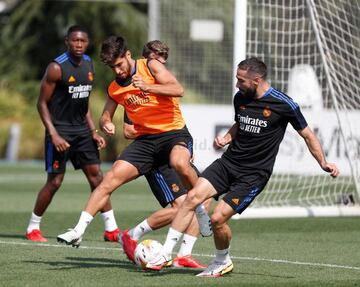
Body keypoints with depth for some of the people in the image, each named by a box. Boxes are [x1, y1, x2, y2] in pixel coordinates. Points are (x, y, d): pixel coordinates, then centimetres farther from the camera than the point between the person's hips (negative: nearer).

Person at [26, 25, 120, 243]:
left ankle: (111, 229, 5)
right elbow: (42, 103, -12)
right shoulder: (57, 68, -14)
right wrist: (54, 135, -20)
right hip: (60, 129, -6)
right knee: (55, 181, -5)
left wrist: (94, 131, 11)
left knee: (96, 176, 2)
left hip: (81, 129, 7)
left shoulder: (89, 64, 8)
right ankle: (33, 228, 10)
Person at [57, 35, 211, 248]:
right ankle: (78, 231, -10)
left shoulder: (150, 67, -5)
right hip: (145, 139, 5)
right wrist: (106, 124, -4)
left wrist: (148, 87, -32)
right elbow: (106, 115, 22)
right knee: (111, 178, -10)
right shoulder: (115, 88, 10)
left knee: (180, 163, -38)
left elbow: (178, 90, -17)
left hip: (174, 132, -5)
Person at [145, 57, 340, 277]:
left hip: (254, 174, -5)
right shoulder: (240, 98, 5)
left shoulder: (283, 105, -12)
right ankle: (165, 254, -11)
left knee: (218, 218, -14)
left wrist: (324, 163, -6)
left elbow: (308, 135, 0)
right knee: (193, 197, -16)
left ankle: (223, 262, 15)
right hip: (228, 162, 5)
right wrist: (226, 138, 5)